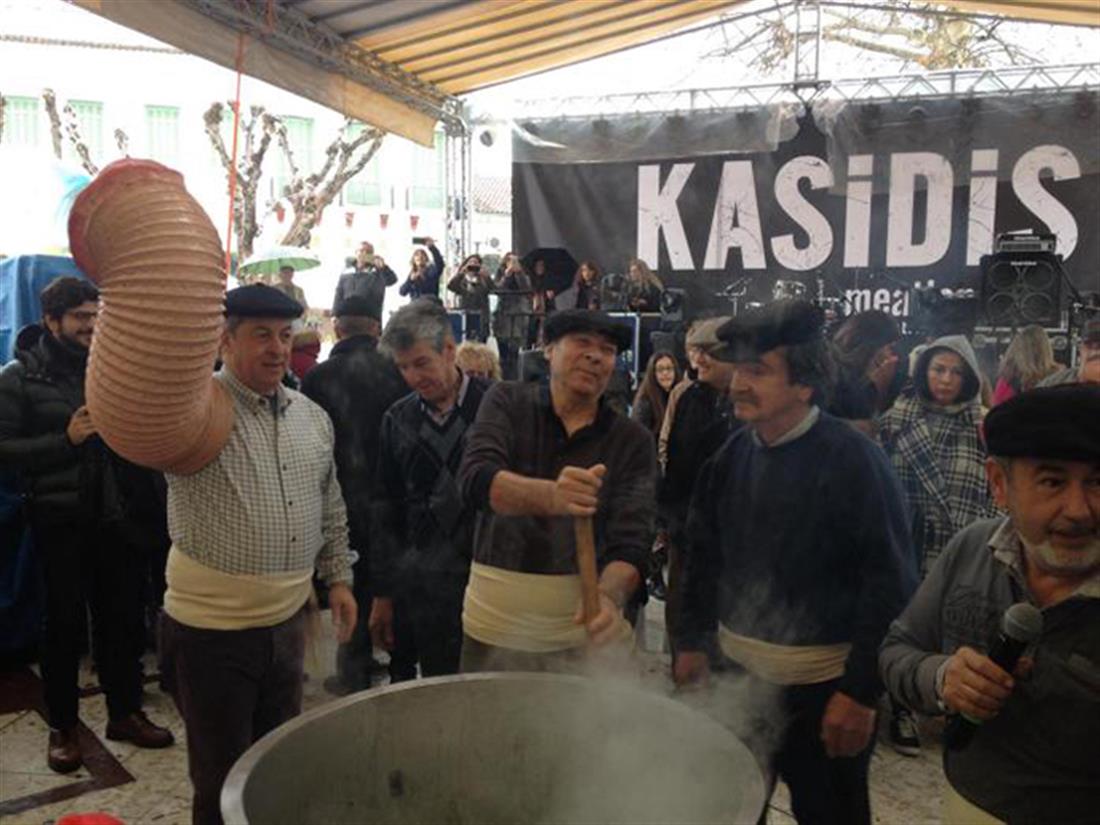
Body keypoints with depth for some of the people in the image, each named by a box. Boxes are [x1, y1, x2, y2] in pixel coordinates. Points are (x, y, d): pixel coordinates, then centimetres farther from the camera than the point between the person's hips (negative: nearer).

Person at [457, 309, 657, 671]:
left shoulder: (633, 440, -1)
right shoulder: (507, 402, -2)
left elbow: (631, 541, -10)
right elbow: (475, 479, -19)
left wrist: (610, 595, -33)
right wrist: (550, 496, -39)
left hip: (586, 629, 1)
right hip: (495, 626, 0)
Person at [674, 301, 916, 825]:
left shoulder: (852, 460, -17)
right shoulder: (734, 453, 0)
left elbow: (890, 584, -17)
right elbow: (703, 555, 8)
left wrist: (861, 692, -17)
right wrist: (691, 641, 10)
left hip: (821, 685, -5)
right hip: (739, 670, 5)